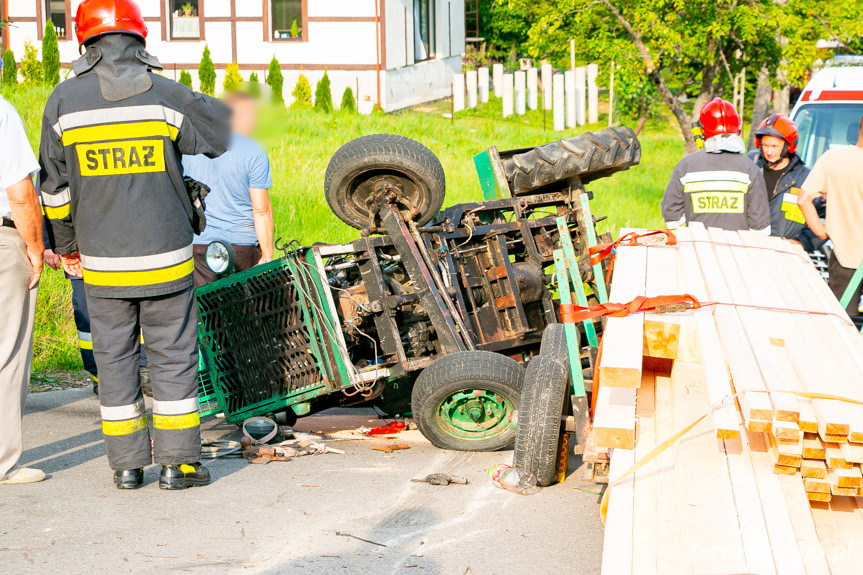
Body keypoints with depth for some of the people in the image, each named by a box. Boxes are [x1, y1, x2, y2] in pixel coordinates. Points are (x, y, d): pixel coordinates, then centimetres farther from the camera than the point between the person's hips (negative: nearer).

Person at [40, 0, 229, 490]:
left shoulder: (64, 101, -1)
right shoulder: (165, 95, -7)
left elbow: (55, 186, 6)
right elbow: (223, 133, 7)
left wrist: (66, 245, 18)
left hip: (102, 263, 2)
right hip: (165, 257, -1)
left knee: (114, 358, 11)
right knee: (173, 356, 6)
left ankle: (127, 464, 16)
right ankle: (177, 463, 8)